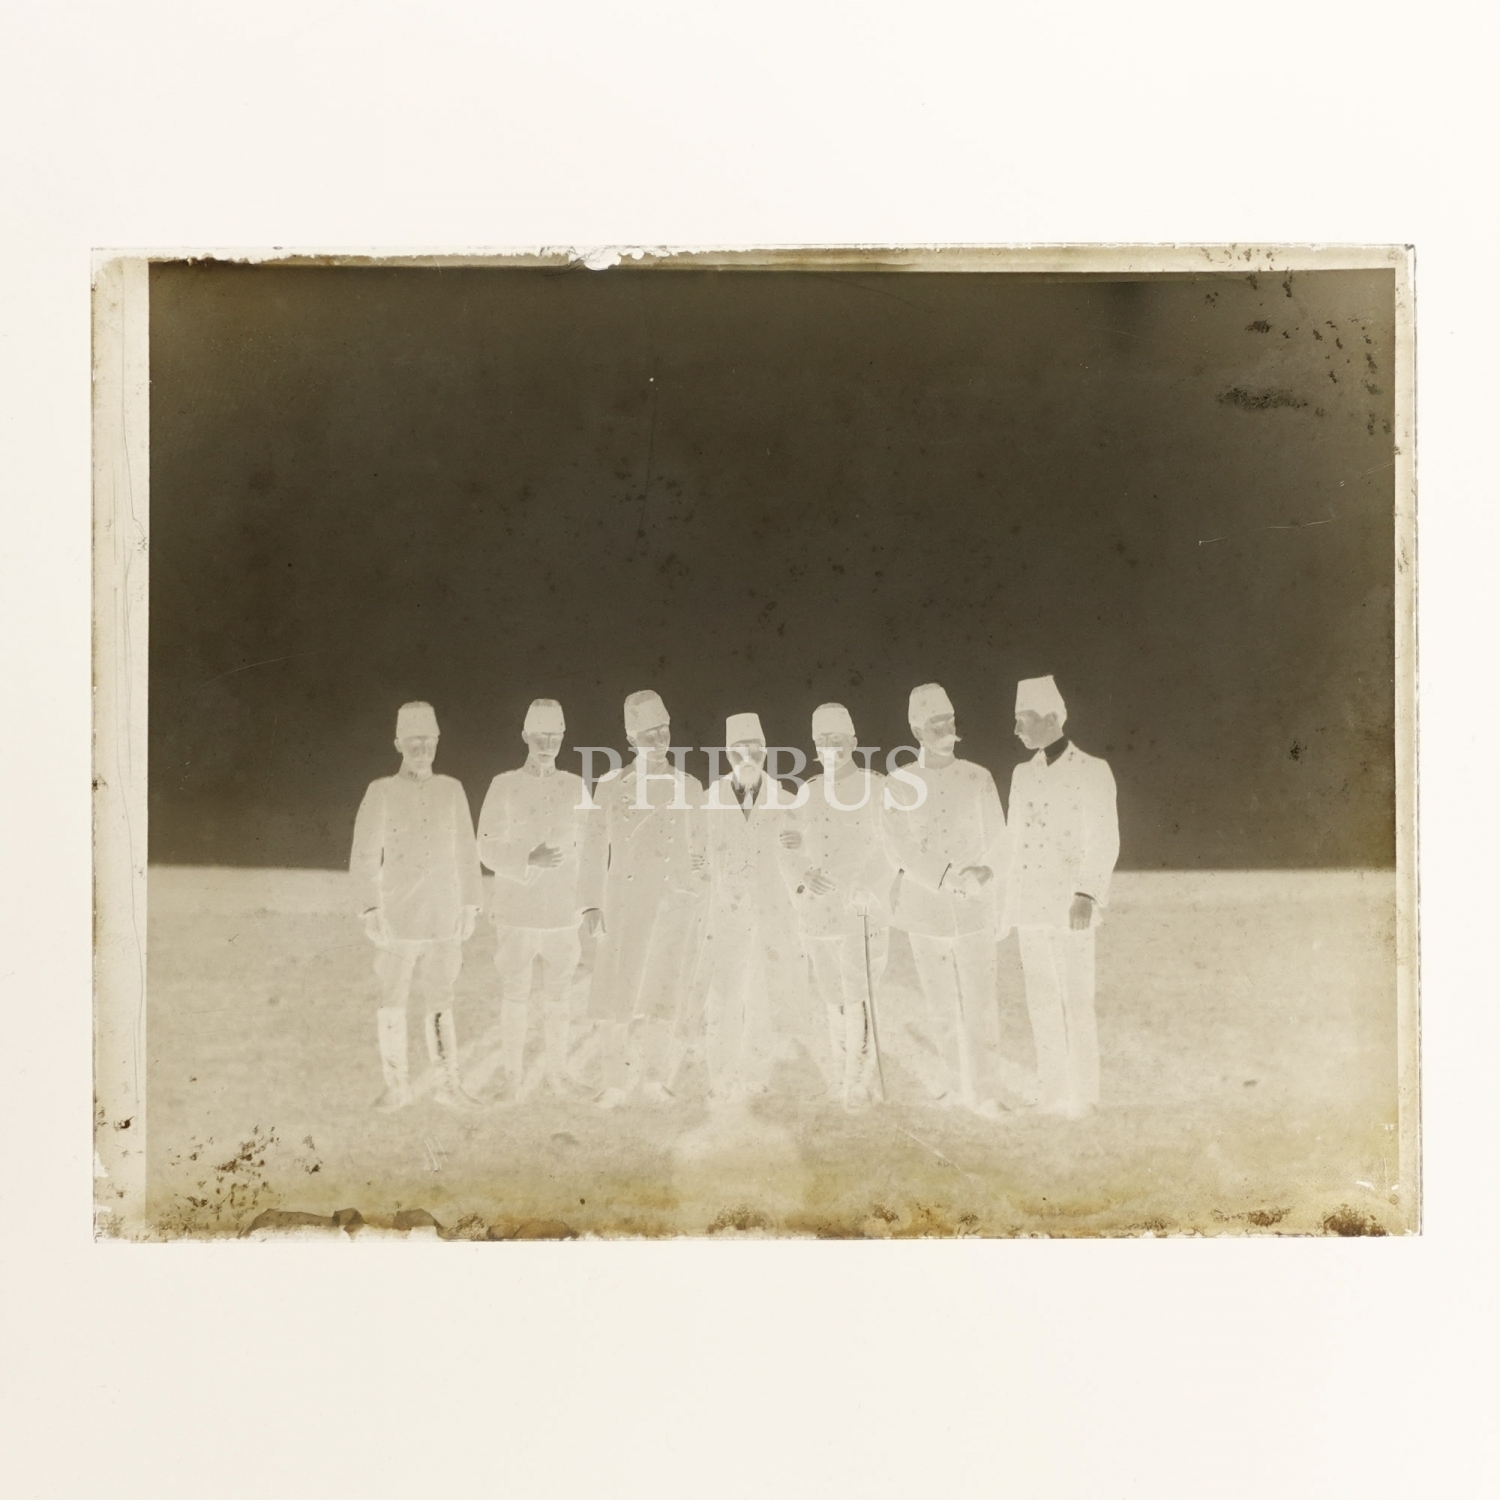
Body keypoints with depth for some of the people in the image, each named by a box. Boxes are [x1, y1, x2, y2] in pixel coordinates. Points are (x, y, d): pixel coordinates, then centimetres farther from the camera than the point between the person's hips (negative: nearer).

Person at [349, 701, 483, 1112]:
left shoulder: (452, 790, 4)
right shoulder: (381, 792, -4)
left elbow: (466, 854, 8)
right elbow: (364, 857, -5)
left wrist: (470, 908, 6)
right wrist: (369, 912, -12)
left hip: (444, 920, 2)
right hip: (398, 920, -2)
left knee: (441, 1002, 9)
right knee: (393, 1003, 6)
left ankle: (448, 1083, 17)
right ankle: (396, 1085, 17)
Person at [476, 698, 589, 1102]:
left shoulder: (576, 787, 5)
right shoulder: (504, 785, -1)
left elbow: (585, 846, 10)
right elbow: (488, 848, -1)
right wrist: (529, 860, -17)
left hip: (562, 913, 1)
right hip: (516, 913, -1)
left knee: (557, 997, 7)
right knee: (515, 996, 6)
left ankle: (556, 1071, 21)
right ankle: (513, 1074, 19)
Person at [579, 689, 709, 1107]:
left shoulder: (689, 786, 10)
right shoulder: (611, 787, 4)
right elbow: (594, 848, 3)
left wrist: (700, 899, 10)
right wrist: (592, 904, -5)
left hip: (678, 904, 2)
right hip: (628, 904, -2)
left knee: (666, 993, 4)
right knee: (622, 992, -2)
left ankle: (650, 1075, 15)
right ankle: (617, 1081, 7)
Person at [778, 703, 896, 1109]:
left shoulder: (876, 788, -1)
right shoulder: (807, 792, 10)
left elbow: (890, 847, -2)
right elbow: (789, 850, 10)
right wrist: (803, 875, -9)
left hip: (860, 917, -4)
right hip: (816, 917, 4)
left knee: (856, 1000, -6)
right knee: (832, 1002, 12)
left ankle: (859, 1083, 2)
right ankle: (839, 1079, 24)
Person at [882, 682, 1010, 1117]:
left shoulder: (978, 779, 1)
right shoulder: (900, 785, 0)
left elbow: (998, 849, 6)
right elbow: (901, 852, -6)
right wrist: (950, 879, -18)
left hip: (974, 915, -1)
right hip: (924, 915, 1)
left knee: (980, 1008, -5)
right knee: (942, 1008, 11)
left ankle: (985, 1092, 4)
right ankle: (959, 1079, 27)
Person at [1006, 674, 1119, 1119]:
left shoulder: (1092, 772, -4)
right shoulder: (1023, 774, 14)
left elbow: (1104, 842, -10)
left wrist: (1087, 894, -23)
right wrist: (1012, 906, 15)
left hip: (1072, 912, -6)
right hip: (1030, 911, 6)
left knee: (1077, 1003, -2)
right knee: (1041, 1004, 9)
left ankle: (1082, 1095, 7)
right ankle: (1052, 1091, 18)